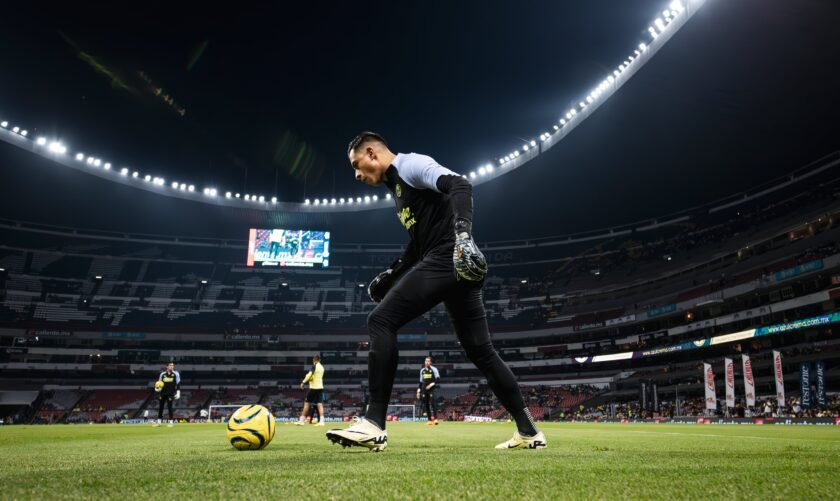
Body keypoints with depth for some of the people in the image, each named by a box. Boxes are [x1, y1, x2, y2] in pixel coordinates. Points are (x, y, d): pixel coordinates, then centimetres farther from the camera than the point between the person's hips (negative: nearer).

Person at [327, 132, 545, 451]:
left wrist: (462, 232, -36)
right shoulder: (398, 185, 28)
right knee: (479, 349, 12)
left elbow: (458, 185, -20)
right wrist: (390, 276, 27)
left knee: (381, 321, -13)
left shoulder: (410, 164, -1)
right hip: (455, 266, 11)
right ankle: (528, 431, 17)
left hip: (450, 258, -11)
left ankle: (374, 425, -14)